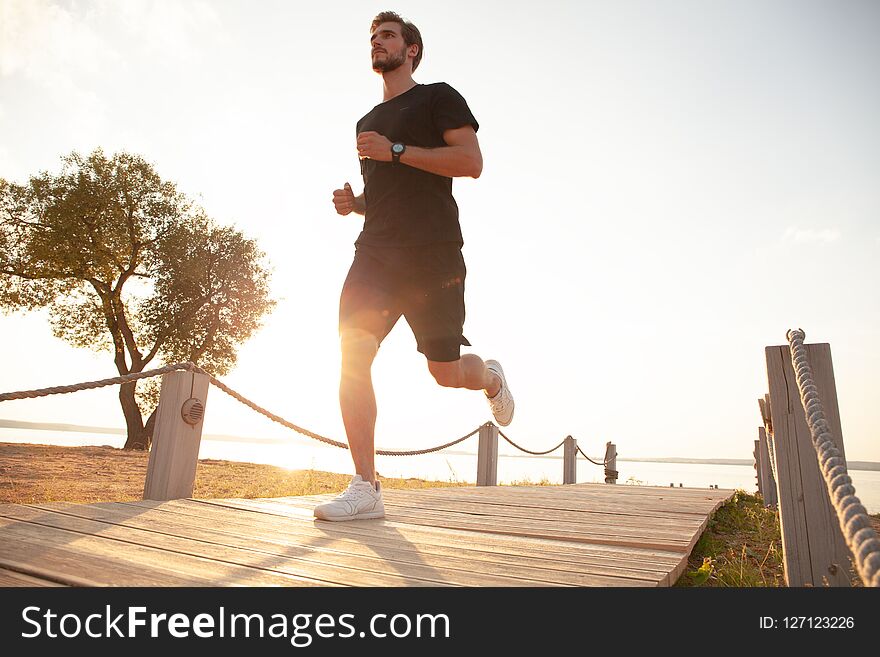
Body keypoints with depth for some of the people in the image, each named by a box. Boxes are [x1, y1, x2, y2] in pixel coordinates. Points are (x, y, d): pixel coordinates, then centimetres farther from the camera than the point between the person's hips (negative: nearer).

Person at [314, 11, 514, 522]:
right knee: (353, 355, -14)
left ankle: (491, 376, 35)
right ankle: (366, 489, -10)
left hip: (432, 252, -5)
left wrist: (396, 150, -12)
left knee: (446, 373, -2)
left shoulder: (439, 97, 8)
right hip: (377, 251, 5)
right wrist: (353, 202, 11)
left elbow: (472, 162, -8)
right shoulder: (368, 122, 27)